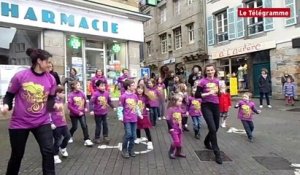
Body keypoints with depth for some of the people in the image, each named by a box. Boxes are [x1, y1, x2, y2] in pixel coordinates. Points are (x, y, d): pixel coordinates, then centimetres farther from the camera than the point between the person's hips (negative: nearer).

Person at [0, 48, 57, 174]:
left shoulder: (50, 79, -4)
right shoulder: (20, 76, -12)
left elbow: (51, 99, 3)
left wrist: (54, 105, -18)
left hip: (42, 122, 2)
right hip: (20, 123, -1)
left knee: (48, 151, -7)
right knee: (17, 155, 15)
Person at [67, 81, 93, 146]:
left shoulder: (81, 93, -5)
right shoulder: (71, 95, -16)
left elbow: (85, 101, 12)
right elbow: (70, 106, -18)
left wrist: (85, 108, 2)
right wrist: (78, 112, -19)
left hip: (82, 113, 3)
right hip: (74, 114, -2)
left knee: (84, 126, -5)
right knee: (74, 127, 13)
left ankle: (87, 140, 0)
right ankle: (69, 136, 42)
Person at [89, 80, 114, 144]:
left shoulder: (107, 93, -4)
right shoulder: (95, 94, -19)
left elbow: (109, 101, 9)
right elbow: (91, 102, -20)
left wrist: (113, 107, 14)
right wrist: (91, 110, -28)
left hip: (105, 112, 5)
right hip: (97, 113, -4)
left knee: (105, 125, 12)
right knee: (98, 126, 7)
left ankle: (105, 137, 25)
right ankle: (96, 138, 22)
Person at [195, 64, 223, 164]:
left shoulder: (217, 81, 7)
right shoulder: (203, 81, -9)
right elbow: (196, 95, -12)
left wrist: (221, 92, -1)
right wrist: (208, 93, -20)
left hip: (216, 105, 6)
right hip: (206, 106, -6)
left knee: (216, 128, 16)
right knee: (212, 129, -11)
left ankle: (207, 142, 45)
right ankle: (217, 153, 0)